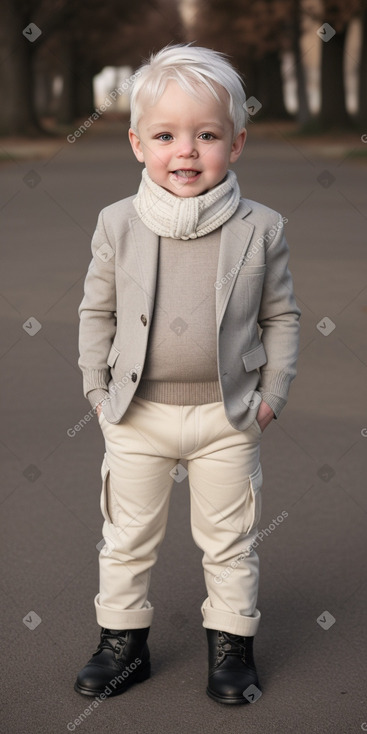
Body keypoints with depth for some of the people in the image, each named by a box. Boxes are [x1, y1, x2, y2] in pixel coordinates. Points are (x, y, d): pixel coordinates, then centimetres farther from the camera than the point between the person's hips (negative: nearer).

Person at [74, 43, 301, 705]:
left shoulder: (260, 228, -6)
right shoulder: (118, 224, -4)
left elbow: (280, 315, 3)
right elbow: (97, 311, 5)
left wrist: (272, 394, -2)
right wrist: (97, 388, 1)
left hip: (228, 415, -1)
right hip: (137, 414, 1)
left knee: (229, 541, 11)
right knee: (127, 538, 13)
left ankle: (230, 643, 29)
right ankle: (123, 639, 31)